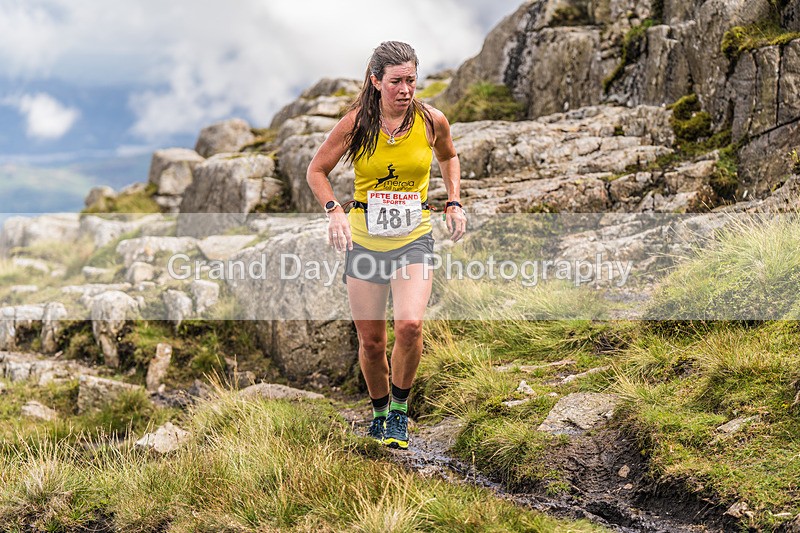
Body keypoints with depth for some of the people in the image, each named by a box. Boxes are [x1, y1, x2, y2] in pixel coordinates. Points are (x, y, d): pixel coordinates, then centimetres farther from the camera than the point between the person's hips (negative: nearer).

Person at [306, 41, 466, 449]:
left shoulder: (432, 121, -6)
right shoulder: (356, 124, -9)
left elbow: (448, 158, 17)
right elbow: (316, 171, 2)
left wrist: (454, 203, 5)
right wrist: (334, 210, -14)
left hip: (414, 237, 0)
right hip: (364, 238, 0)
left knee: (409, 325, -23)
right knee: (371, 341, 5)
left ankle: (400, 411, 0)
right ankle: (379, 412, 32)